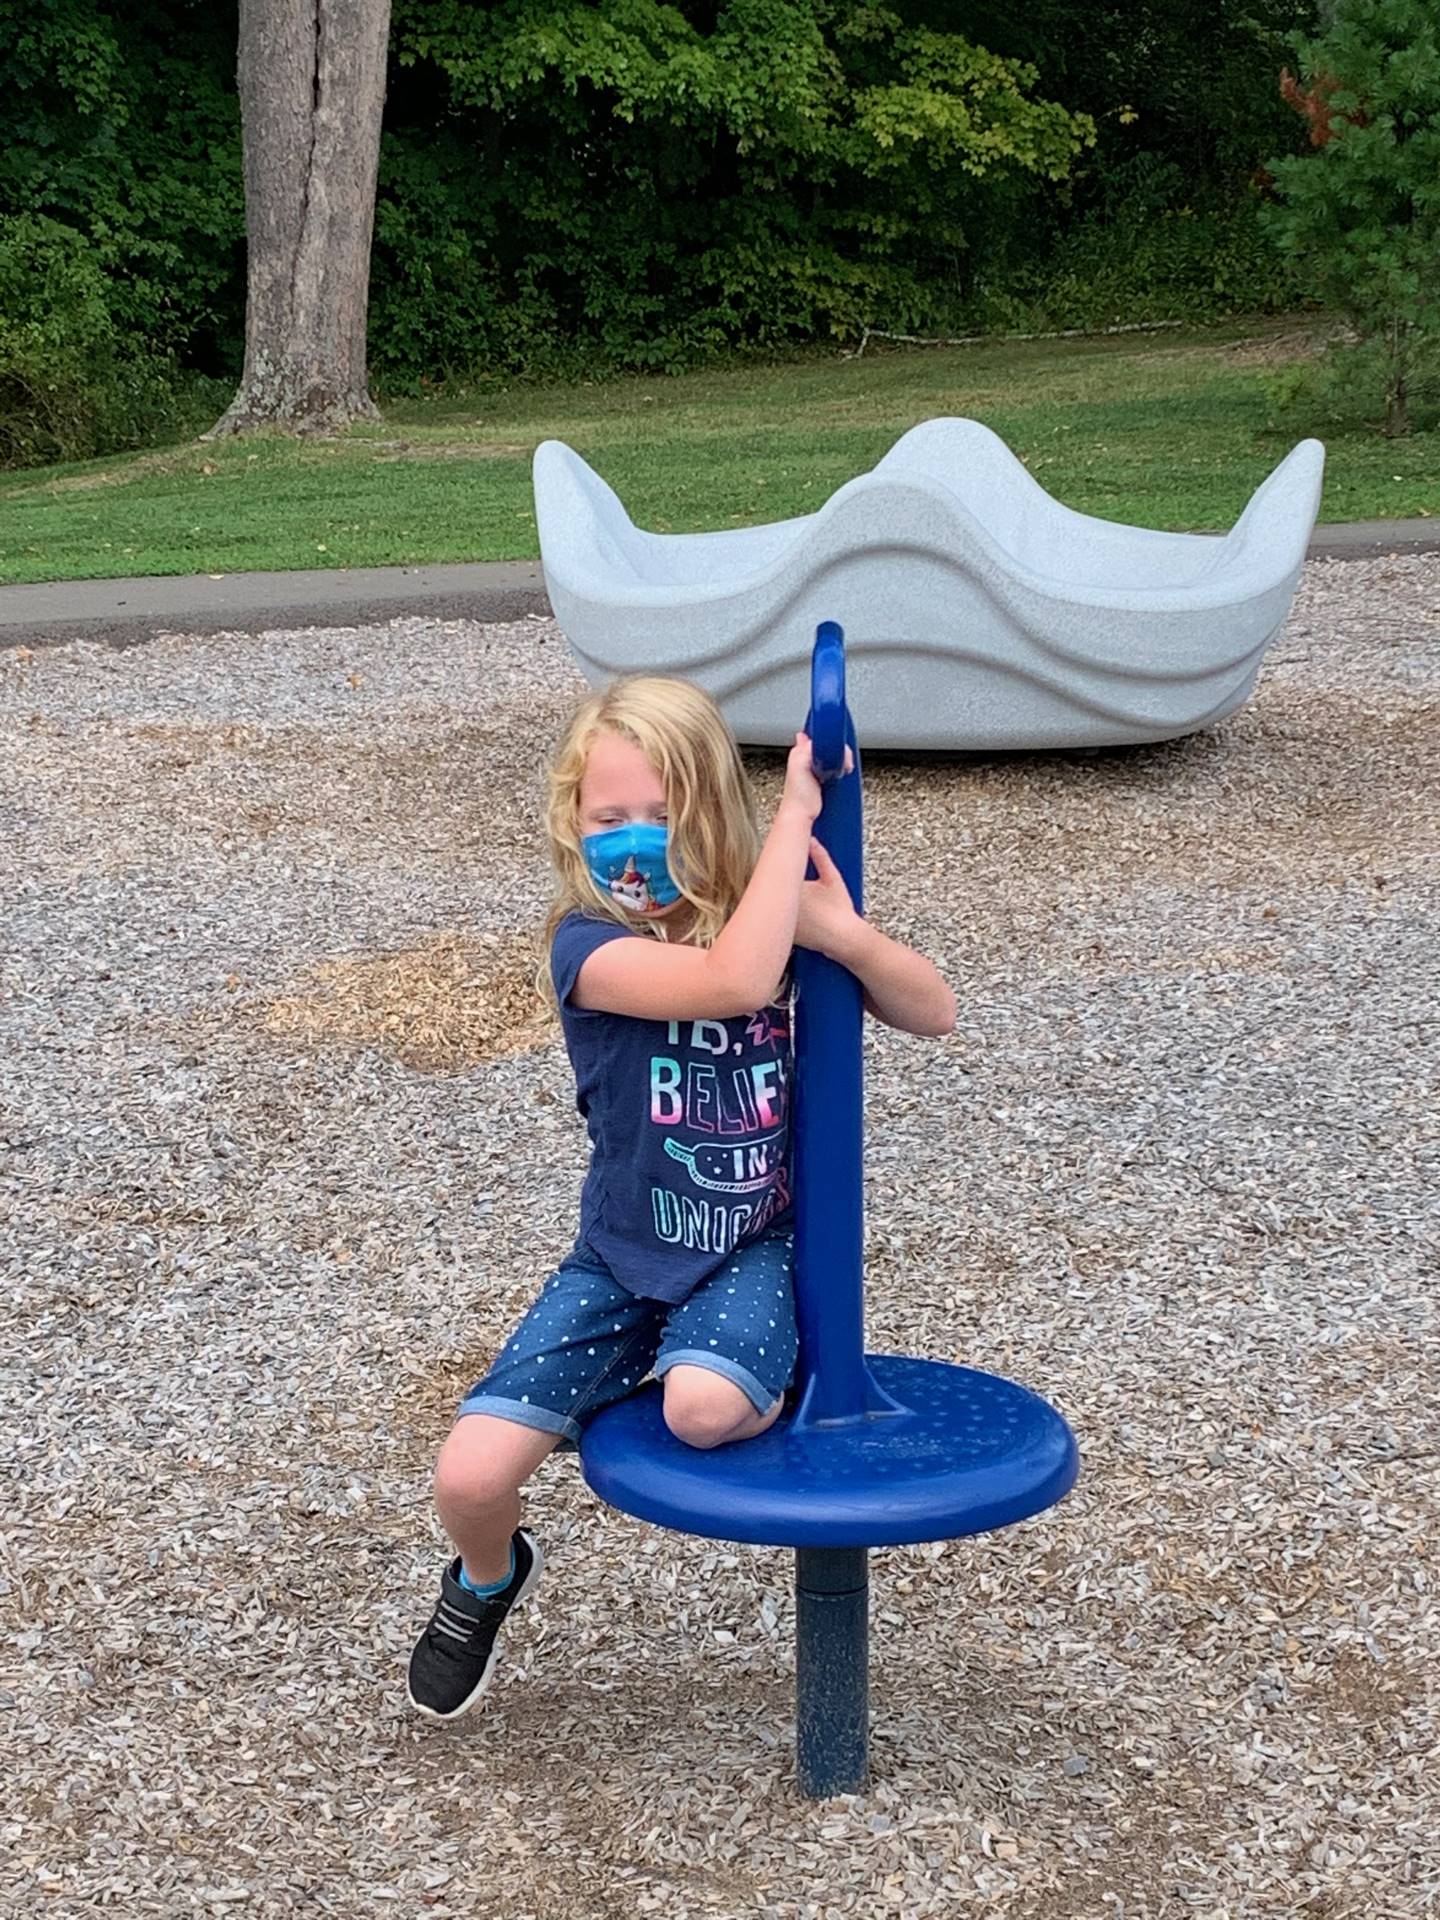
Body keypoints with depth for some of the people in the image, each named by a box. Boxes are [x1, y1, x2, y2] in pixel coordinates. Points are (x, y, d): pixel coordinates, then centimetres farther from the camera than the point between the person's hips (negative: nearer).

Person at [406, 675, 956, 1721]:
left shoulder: (784, 918, -4)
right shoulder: (588, 942, -18)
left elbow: (936, 1013, -6)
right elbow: (733, 981, -36)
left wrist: (846, 934, -25)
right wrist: (799, 810, -31)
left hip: (757, 1247, 1)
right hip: (624, 1255, 0)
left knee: (704, 1406, -33)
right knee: (470, 1477, -13)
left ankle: (771, 1380, 5)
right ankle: (490, 1580, 24)